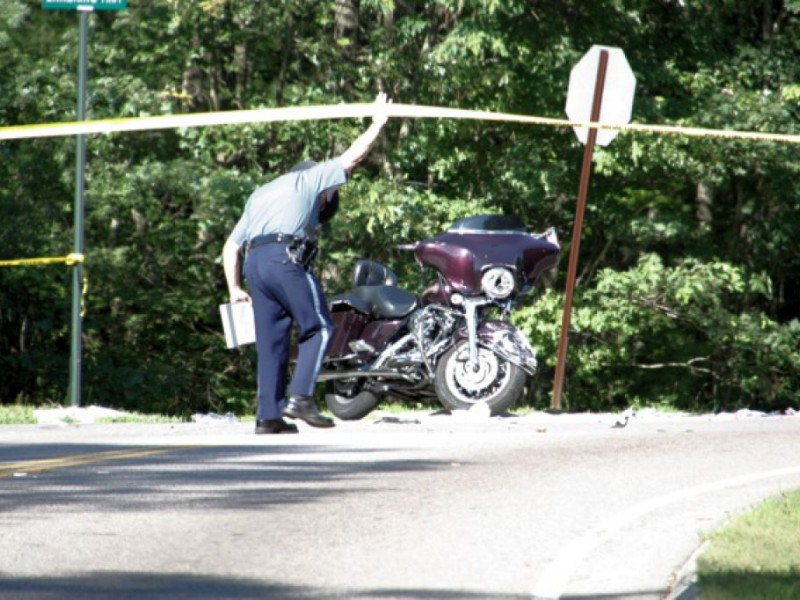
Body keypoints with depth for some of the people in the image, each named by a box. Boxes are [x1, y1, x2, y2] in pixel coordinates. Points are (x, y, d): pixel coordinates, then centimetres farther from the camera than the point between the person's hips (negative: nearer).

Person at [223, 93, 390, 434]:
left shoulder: (259, 195, 34)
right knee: (318, 328, 0)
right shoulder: (309, 179, 17)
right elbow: (353, 156, 16)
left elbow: (231, 246, 27)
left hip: (254, 263, 6)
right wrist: (378, 124, 29)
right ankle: (300, 397, -15)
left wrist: (235, 288, 24)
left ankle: (268, 416, 1)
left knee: (270, 340, 7)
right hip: (286, 258, -6)